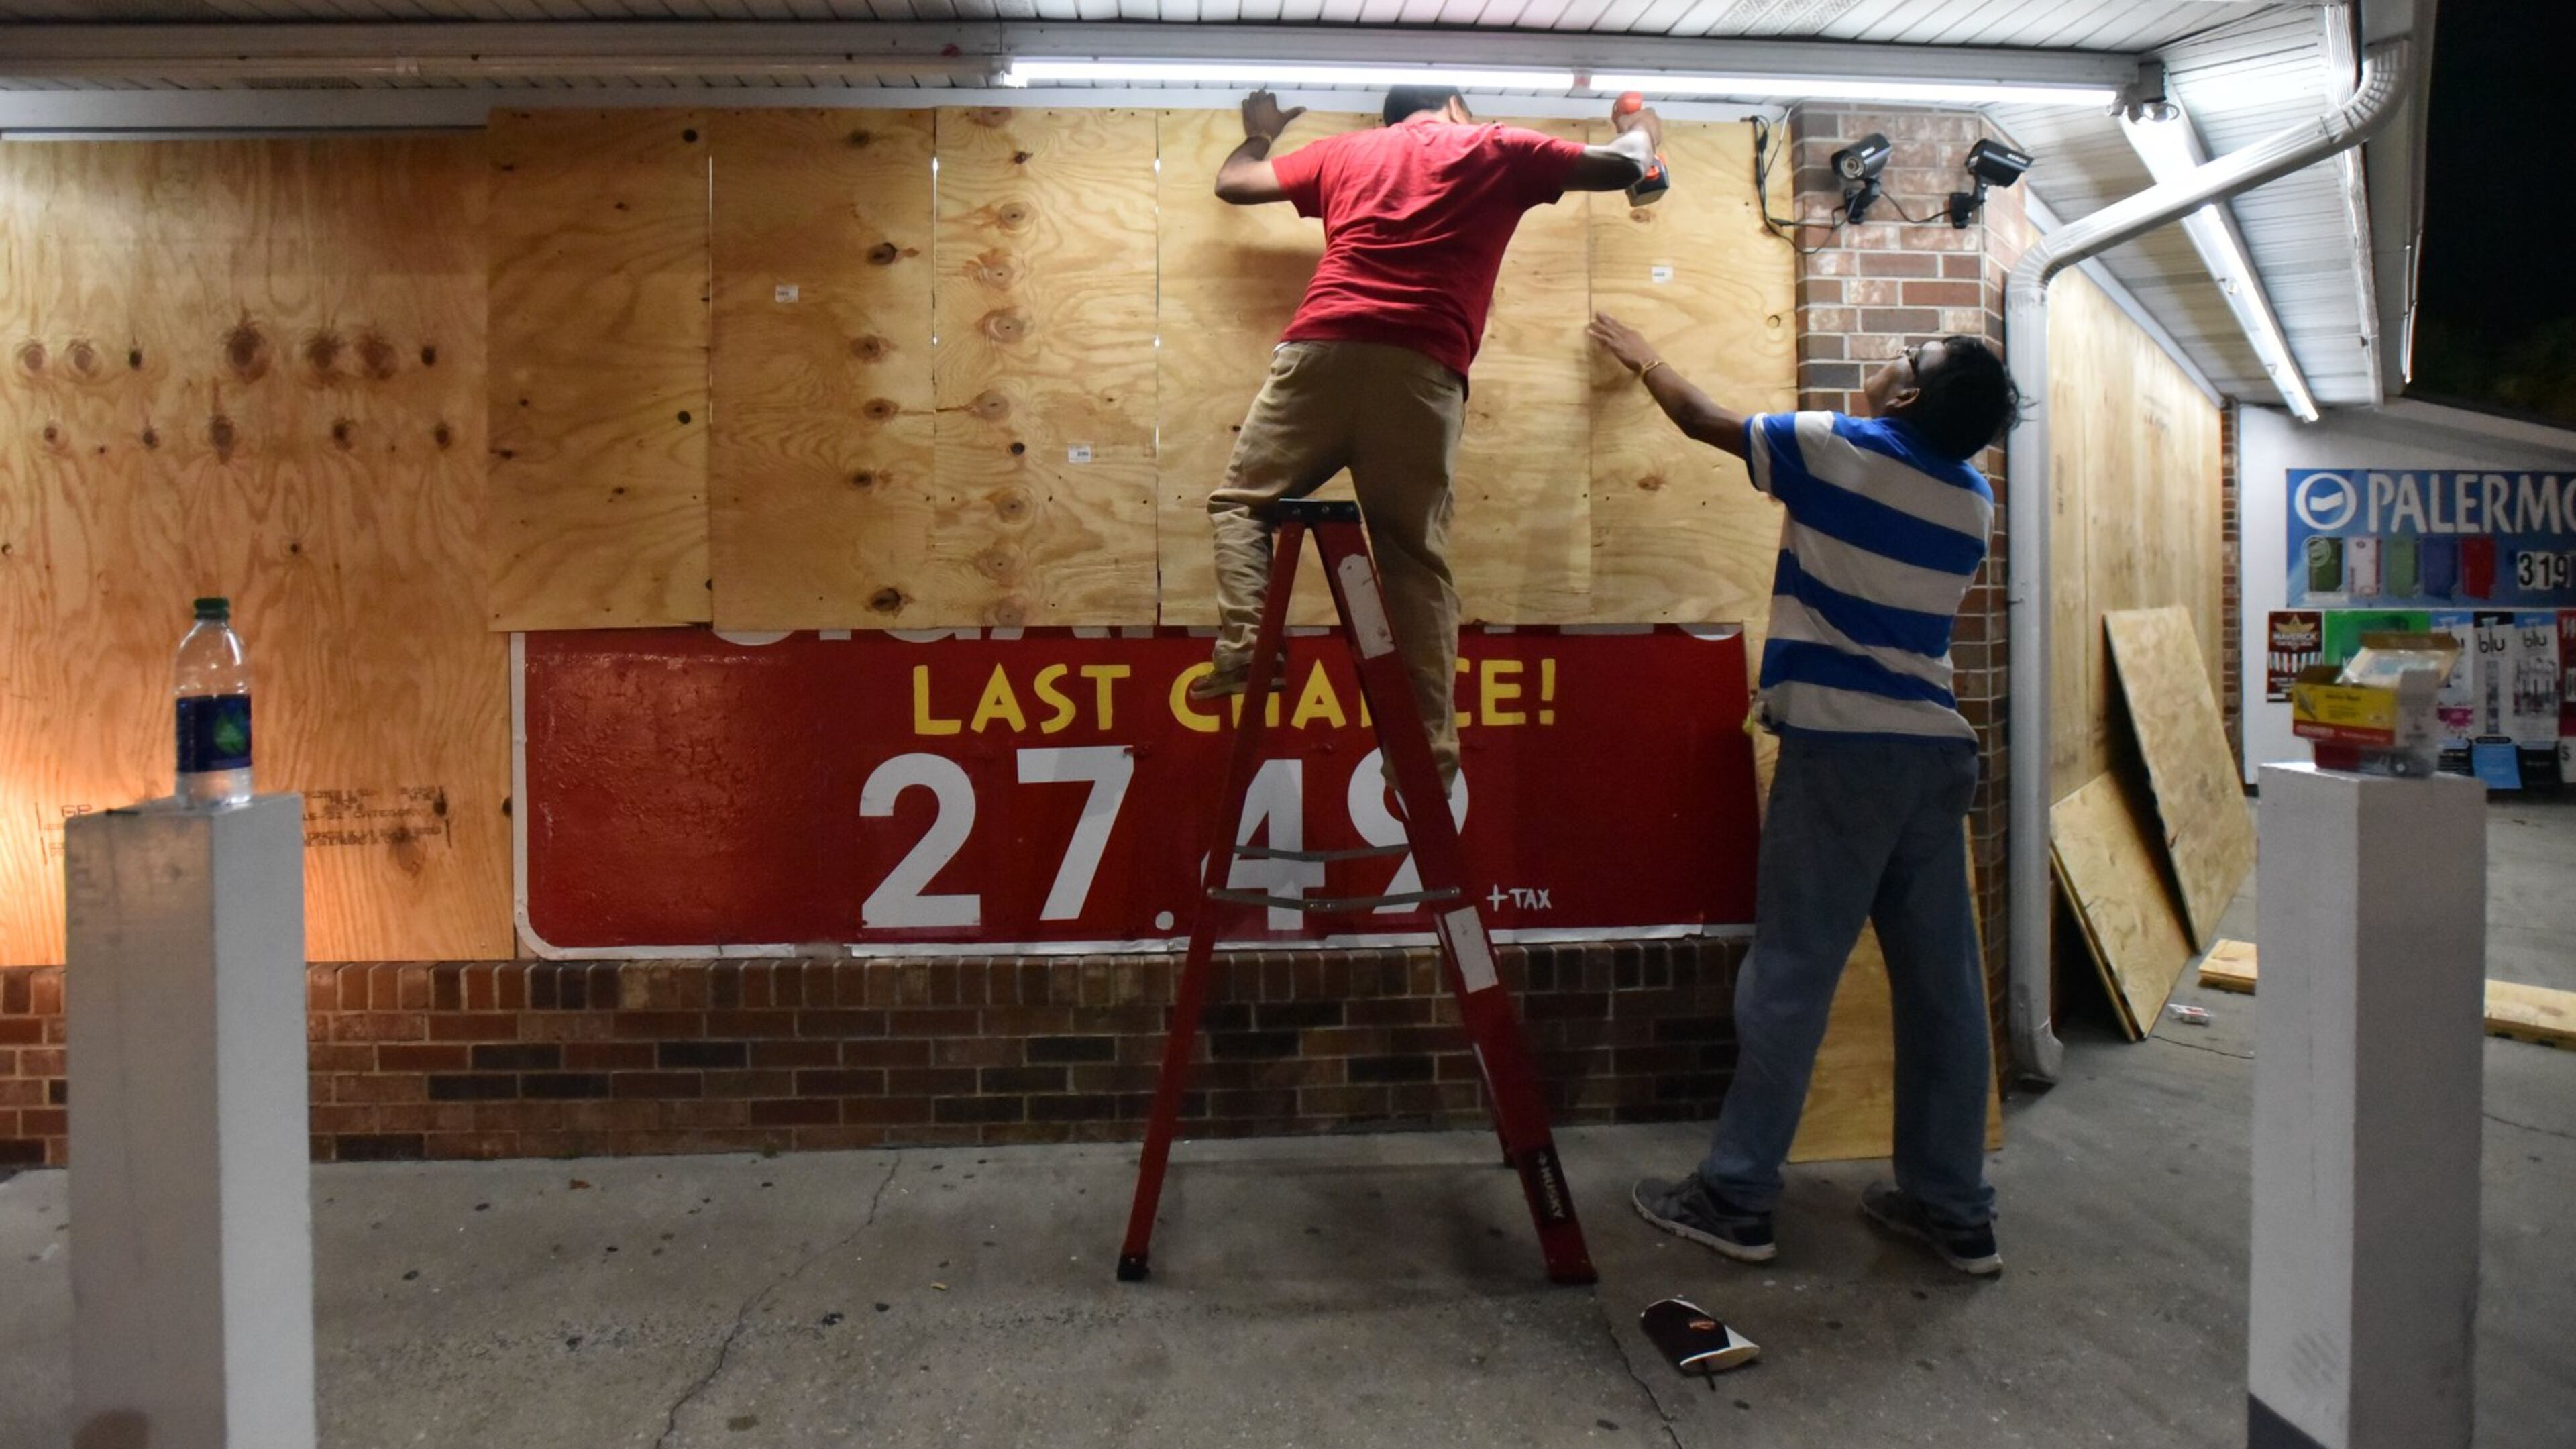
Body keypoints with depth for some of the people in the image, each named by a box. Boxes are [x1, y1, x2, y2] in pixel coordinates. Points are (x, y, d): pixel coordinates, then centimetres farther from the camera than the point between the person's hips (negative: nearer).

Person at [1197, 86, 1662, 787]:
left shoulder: (1345, 151, 27)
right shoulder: (1497, 149, 22)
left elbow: (1233, 183, 37)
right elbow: (1621, 167, 26)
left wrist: (1259, 133, 58)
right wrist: (1641, 131, 49)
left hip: (1321, 350, 1)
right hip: (1421, 370, -1)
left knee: (1242, 500, 18)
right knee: (1415, 559, 3)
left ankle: (1243, 647, -3)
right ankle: (1431, 752, 2)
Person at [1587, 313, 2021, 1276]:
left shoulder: (1835, 450, -5)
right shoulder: (1973, 503, 11)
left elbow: (1703, 419, 10)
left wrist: (1641, 359, 26)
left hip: (1841, 748, -6)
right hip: (1939, 752, 6)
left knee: (1791, 976, -2)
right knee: (1941, 983, 9)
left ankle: (1735, 1199, 6)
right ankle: (1955, 1210, 19)